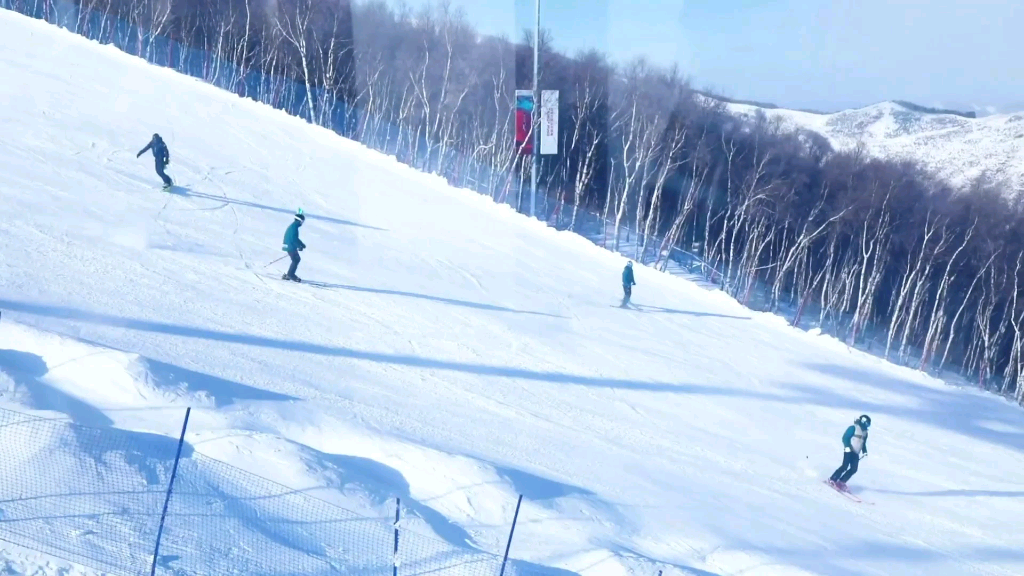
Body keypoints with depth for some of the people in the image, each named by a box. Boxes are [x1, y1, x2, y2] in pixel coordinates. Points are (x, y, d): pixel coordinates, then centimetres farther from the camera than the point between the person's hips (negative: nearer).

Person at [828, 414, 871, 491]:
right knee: (845, 467, -17)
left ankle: (841, 482, 0)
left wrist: (864, 451, 10)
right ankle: (833, 480, -10)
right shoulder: (853, 428, -7)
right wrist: (847, 446, -24)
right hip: (849, 451, -7)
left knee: (853, 469, -6)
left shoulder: (865, 433, 16)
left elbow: (864, 444, 26)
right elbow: (845, 438, -11)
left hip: (856, 453, 7)